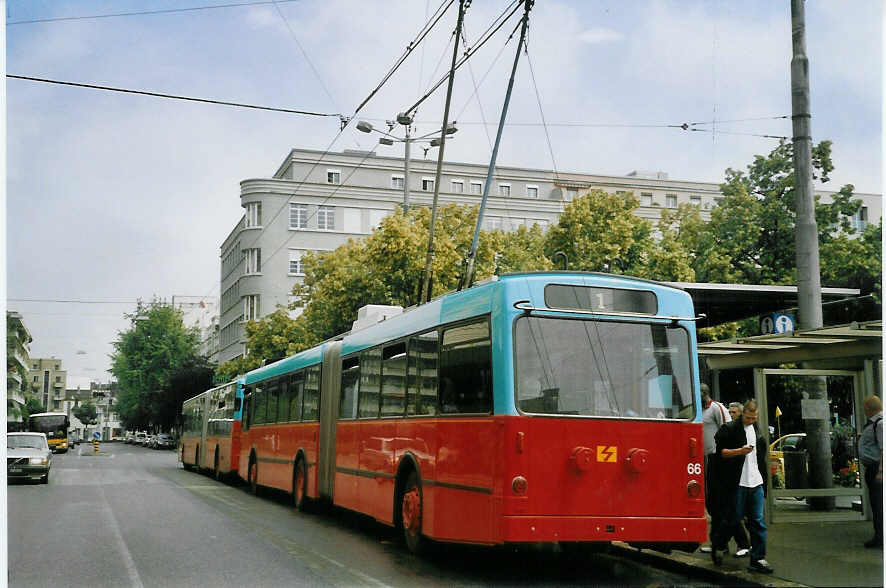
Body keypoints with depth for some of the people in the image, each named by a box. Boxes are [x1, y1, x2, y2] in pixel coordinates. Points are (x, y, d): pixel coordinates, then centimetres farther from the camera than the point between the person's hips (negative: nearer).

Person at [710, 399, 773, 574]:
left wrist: (763, 476, 20)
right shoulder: (730, 429, -7)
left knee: (758, 522, 3)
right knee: (733, 519, 2)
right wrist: (739, 451, -22)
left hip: (756, 482, 6)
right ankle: (716, 545, 26)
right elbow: (719, 451, -11)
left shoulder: (757, 429, 14)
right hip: (737, 483, -5)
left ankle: (758, 559, 7)